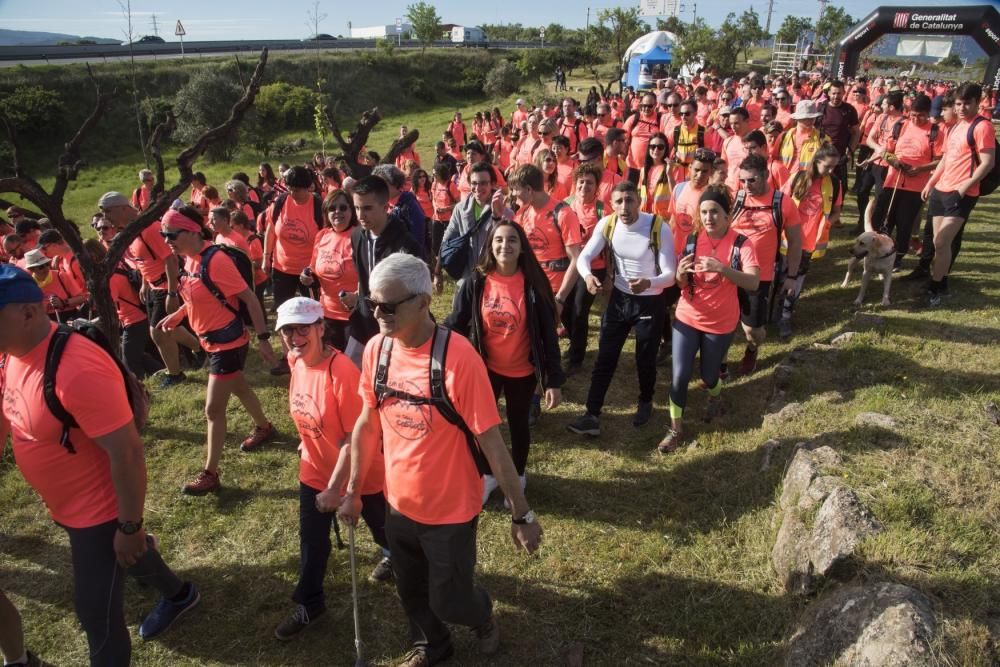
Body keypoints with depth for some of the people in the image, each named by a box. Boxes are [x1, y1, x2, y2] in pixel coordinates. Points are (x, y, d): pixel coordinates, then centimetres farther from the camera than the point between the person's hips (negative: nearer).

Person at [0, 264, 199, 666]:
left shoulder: (77, 371, -36)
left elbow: (127, 453, -31)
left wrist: (130, 527, -22)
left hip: (99, 512, -9)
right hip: (67, 507, 9)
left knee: (96, 612, 7)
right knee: (126, 558, 32)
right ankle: (178, 595, 60)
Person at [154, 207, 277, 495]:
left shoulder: (216, 260, -25)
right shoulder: (189, 259, 1)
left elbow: (249, 298, -22)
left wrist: (263, 338, -22)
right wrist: (176, 315, 8)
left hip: (228, 343, -9)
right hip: (211, 340, 9)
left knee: (213, 409, -2)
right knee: (239, 387, 28)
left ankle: (210, 474, 11)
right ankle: (264, 427, 51)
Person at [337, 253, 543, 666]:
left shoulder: (458, 357, -27)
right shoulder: (376, 349, -9)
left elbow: (490, 440, -22)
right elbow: (368, 422, 4)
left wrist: (520, 513, -15)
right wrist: (353, 491, 10)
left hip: (451, 509, -5)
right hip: (399, 504, 5)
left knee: (448, 601, 13)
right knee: (411, 593, 24)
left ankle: (483, 618, 49)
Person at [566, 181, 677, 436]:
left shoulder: (659, 228, -22)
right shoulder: (606, 225, -11)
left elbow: (670, 274, -23)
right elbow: (584, 257, -9)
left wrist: (648, 283, -44)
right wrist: (588, 276, -33)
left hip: (650, 303, -3)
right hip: (619, 299, 3)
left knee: (645, 359, 13)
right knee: (605, 358, 4)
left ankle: (645, 403, 41)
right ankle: (592, 416, 12)